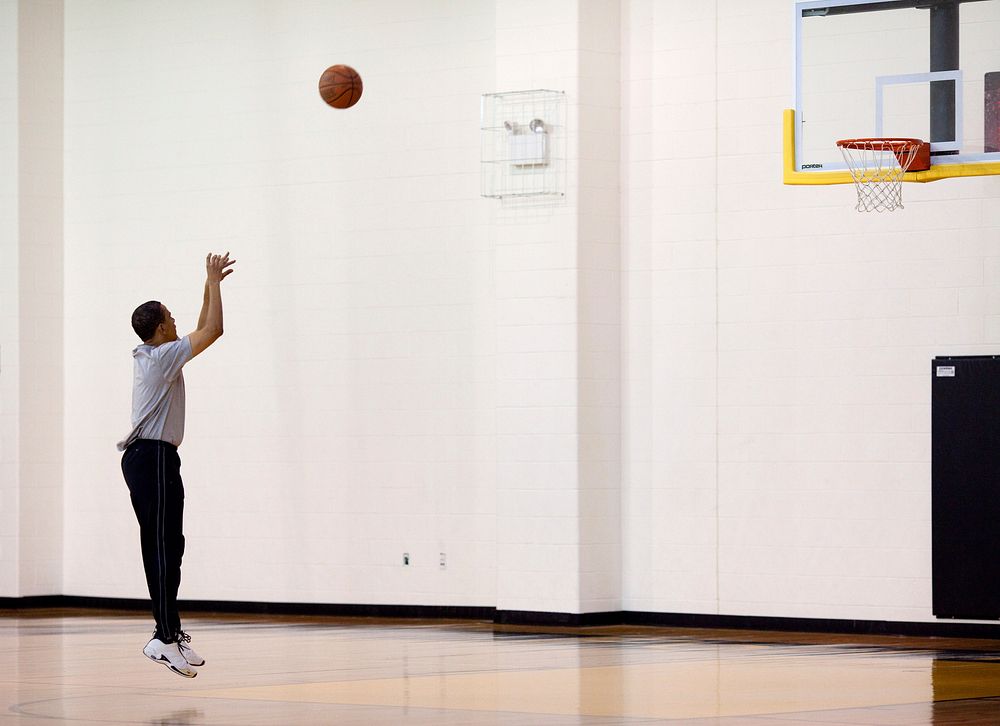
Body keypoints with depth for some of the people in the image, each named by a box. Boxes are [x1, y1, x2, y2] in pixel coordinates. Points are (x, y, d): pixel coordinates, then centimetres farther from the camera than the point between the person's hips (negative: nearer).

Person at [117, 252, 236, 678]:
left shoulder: (149, 355, 16)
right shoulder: (163, 355, -11)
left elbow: (201, 332, 29)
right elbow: (212, 331, -12)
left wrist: (211, 286, 26)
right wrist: (213, 282, -1)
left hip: (144, 456, 10)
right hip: (155, 457, -10)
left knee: (164, 547, 9)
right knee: (163, 547, -14)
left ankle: (171, 631, 10)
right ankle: (165, 637, -19)